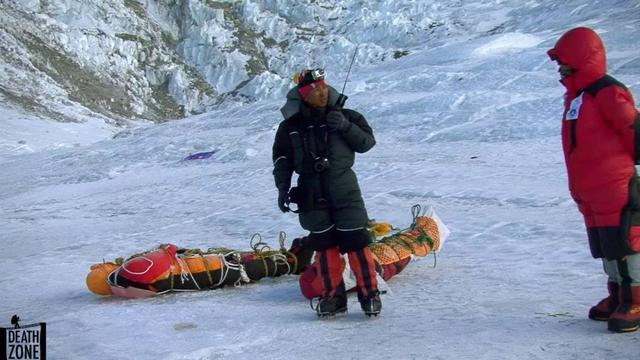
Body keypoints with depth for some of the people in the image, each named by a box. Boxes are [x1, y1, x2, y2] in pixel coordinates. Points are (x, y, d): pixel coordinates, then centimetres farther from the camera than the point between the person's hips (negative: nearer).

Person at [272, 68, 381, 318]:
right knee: (324, 246, 5)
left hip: (344, 191, -1)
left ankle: (369, 293, 11)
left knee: (356, 243, -3)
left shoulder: (345, 116, 0)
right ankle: (333, 297, 17)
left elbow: (367, 142, 1)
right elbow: (282, 159, 11)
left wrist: (346, 127, -14)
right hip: (311, 194, 2)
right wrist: (283, 188, 3)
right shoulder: (290, 126, 3)